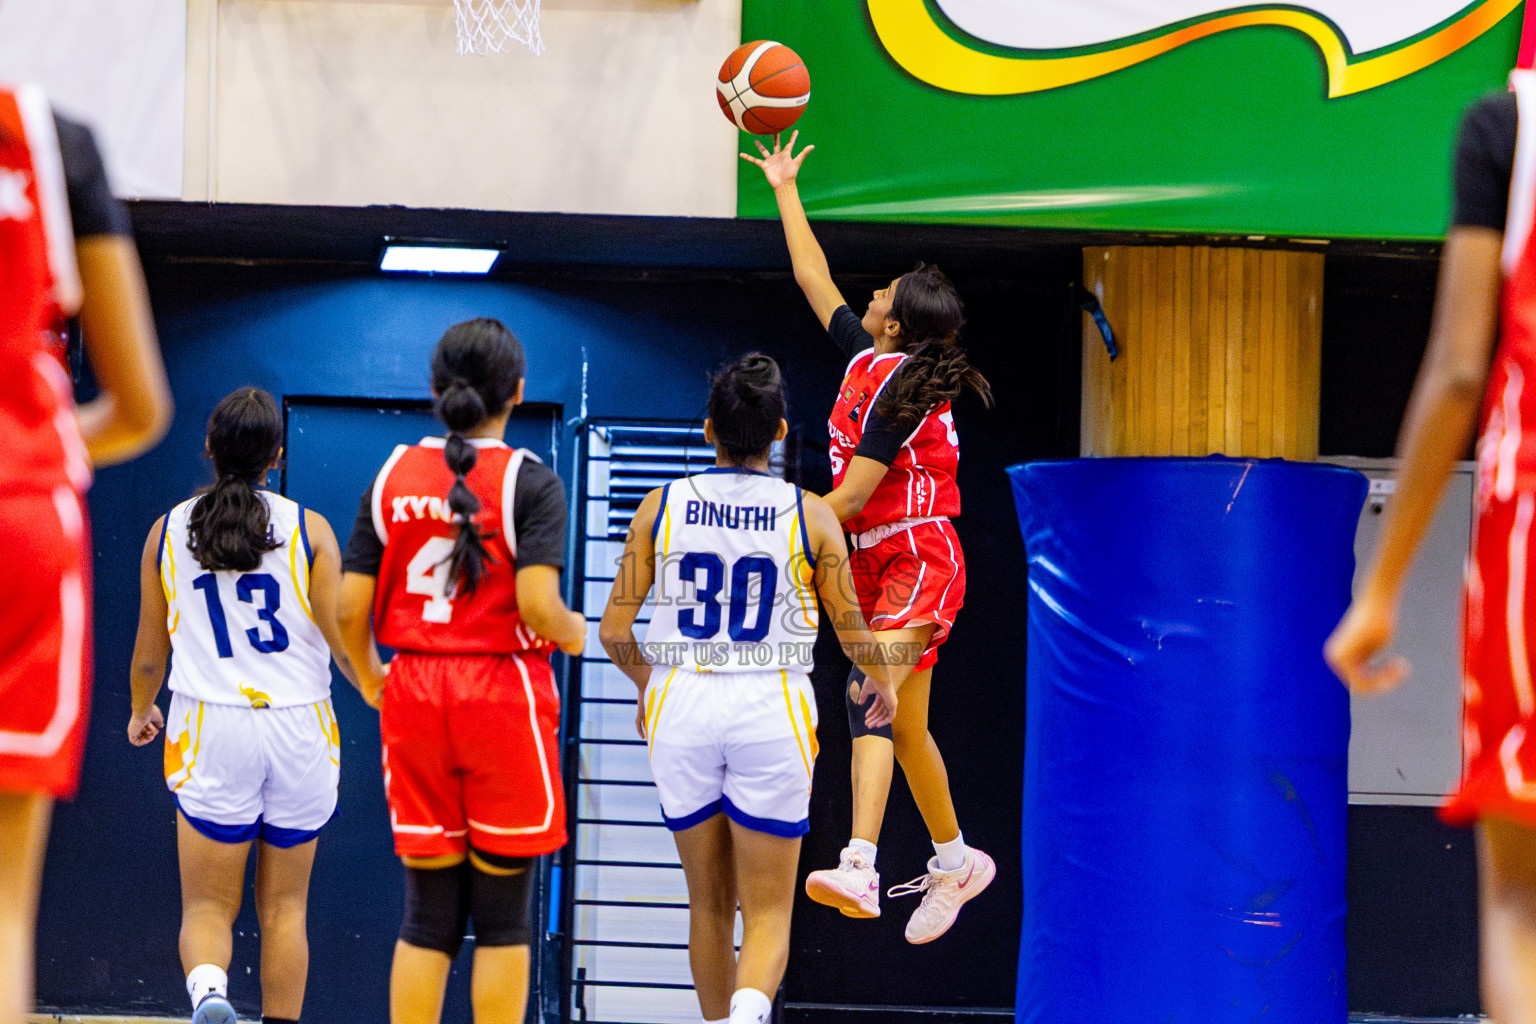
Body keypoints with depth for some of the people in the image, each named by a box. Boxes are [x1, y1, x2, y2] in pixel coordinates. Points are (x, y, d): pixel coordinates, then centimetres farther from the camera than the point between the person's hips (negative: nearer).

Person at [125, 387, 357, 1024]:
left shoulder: (167, 532, 2)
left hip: (209, 732, 0)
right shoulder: (309, 530, -3)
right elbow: (342, 639, -5)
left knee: (208, 904, 4)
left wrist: (141, 710, 30)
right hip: (298, 730, 0)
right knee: (284, 908, 11)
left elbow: (150, 647, 11)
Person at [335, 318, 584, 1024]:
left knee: (427, 915, 9)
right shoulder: (529, 482, -7)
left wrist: (368, 678, 19)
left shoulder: (393, 476, 4)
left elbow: (351, 607, 1)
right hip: (504, 694, -3)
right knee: (503, 916, 4)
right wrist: (573, 632, 5)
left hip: (413, 694, 3)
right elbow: (537, 606, -17)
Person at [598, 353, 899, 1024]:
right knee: (769, 912, 1)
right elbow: (852, 634, 3)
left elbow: (614, 631, 3)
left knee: (710, 905, 17)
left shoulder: (661, 507, 1)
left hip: (681, 709, 2)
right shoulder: (811, 516, -3)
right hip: (772, 710, -2)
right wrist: (883, 682, 25)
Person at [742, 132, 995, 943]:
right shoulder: (866, 358, 9)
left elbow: (853, 494, -18)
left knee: (870, 695, -25)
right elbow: (813, 280, 23)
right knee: (903, 724, 13)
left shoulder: (899, 385, -16)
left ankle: (860, 868, -39)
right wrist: (785, 192, 28)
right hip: (880, 562, 9)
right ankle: (955, 861, 27)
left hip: (918, 557, -9)